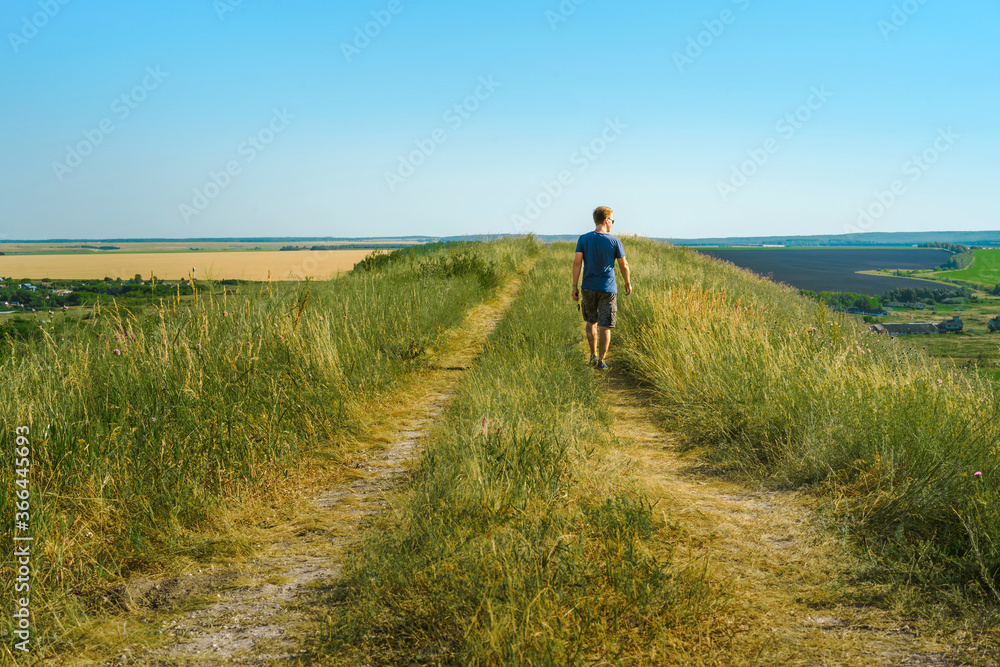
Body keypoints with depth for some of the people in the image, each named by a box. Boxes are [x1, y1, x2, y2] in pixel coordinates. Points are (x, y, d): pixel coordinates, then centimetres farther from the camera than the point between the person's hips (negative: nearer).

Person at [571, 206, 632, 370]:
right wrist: (628, 283, 15)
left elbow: (577, 262, -8)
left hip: (588, 288, 3)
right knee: (605, 327, 2)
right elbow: (623, 266, -1)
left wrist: (575, 286, -3)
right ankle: (601, 361, 3)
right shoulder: (614, 241, -7)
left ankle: (594, 355, 26)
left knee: (591, 322, 21)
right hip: (608, 289, -3)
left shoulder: (584, 239, -2)